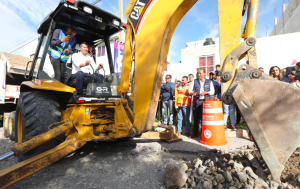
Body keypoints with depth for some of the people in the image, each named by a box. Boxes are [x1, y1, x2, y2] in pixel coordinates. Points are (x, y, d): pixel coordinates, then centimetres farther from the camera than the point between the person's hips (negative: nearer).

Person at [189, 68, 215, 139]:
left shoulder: (209, 82, 10)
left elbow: (212, 91, 5)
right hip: (197, 102, 1)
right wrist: (192, 93, -16)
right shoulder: (195, 81, 12)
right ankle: (195, 133, 16)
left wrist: (206, 92, -13)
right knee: (196, 117, 5)